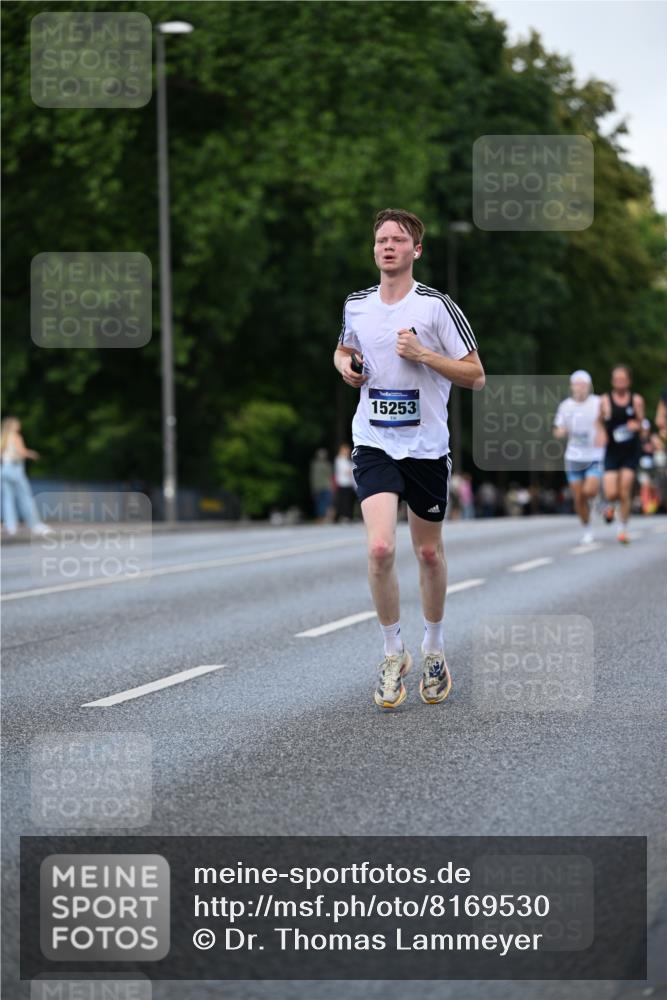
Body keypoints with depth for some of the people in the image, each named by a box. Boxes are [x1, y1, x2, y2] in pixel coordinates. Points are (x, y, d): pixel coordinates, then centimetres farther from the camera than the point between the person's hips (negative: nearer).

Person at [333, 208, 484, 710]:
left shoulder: (437, 306, -7)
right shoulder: (356, 305, 5)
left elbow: (476, 375, -5)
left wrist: (423, 354, -18)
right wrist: (345, 364, 3)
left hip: (427, 446, -1)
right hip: (374, 444, 1)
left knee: (429, 552, 11)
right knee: (380, 548, -16)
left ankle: (434, 649, 32)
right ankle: (393, 655, 0)